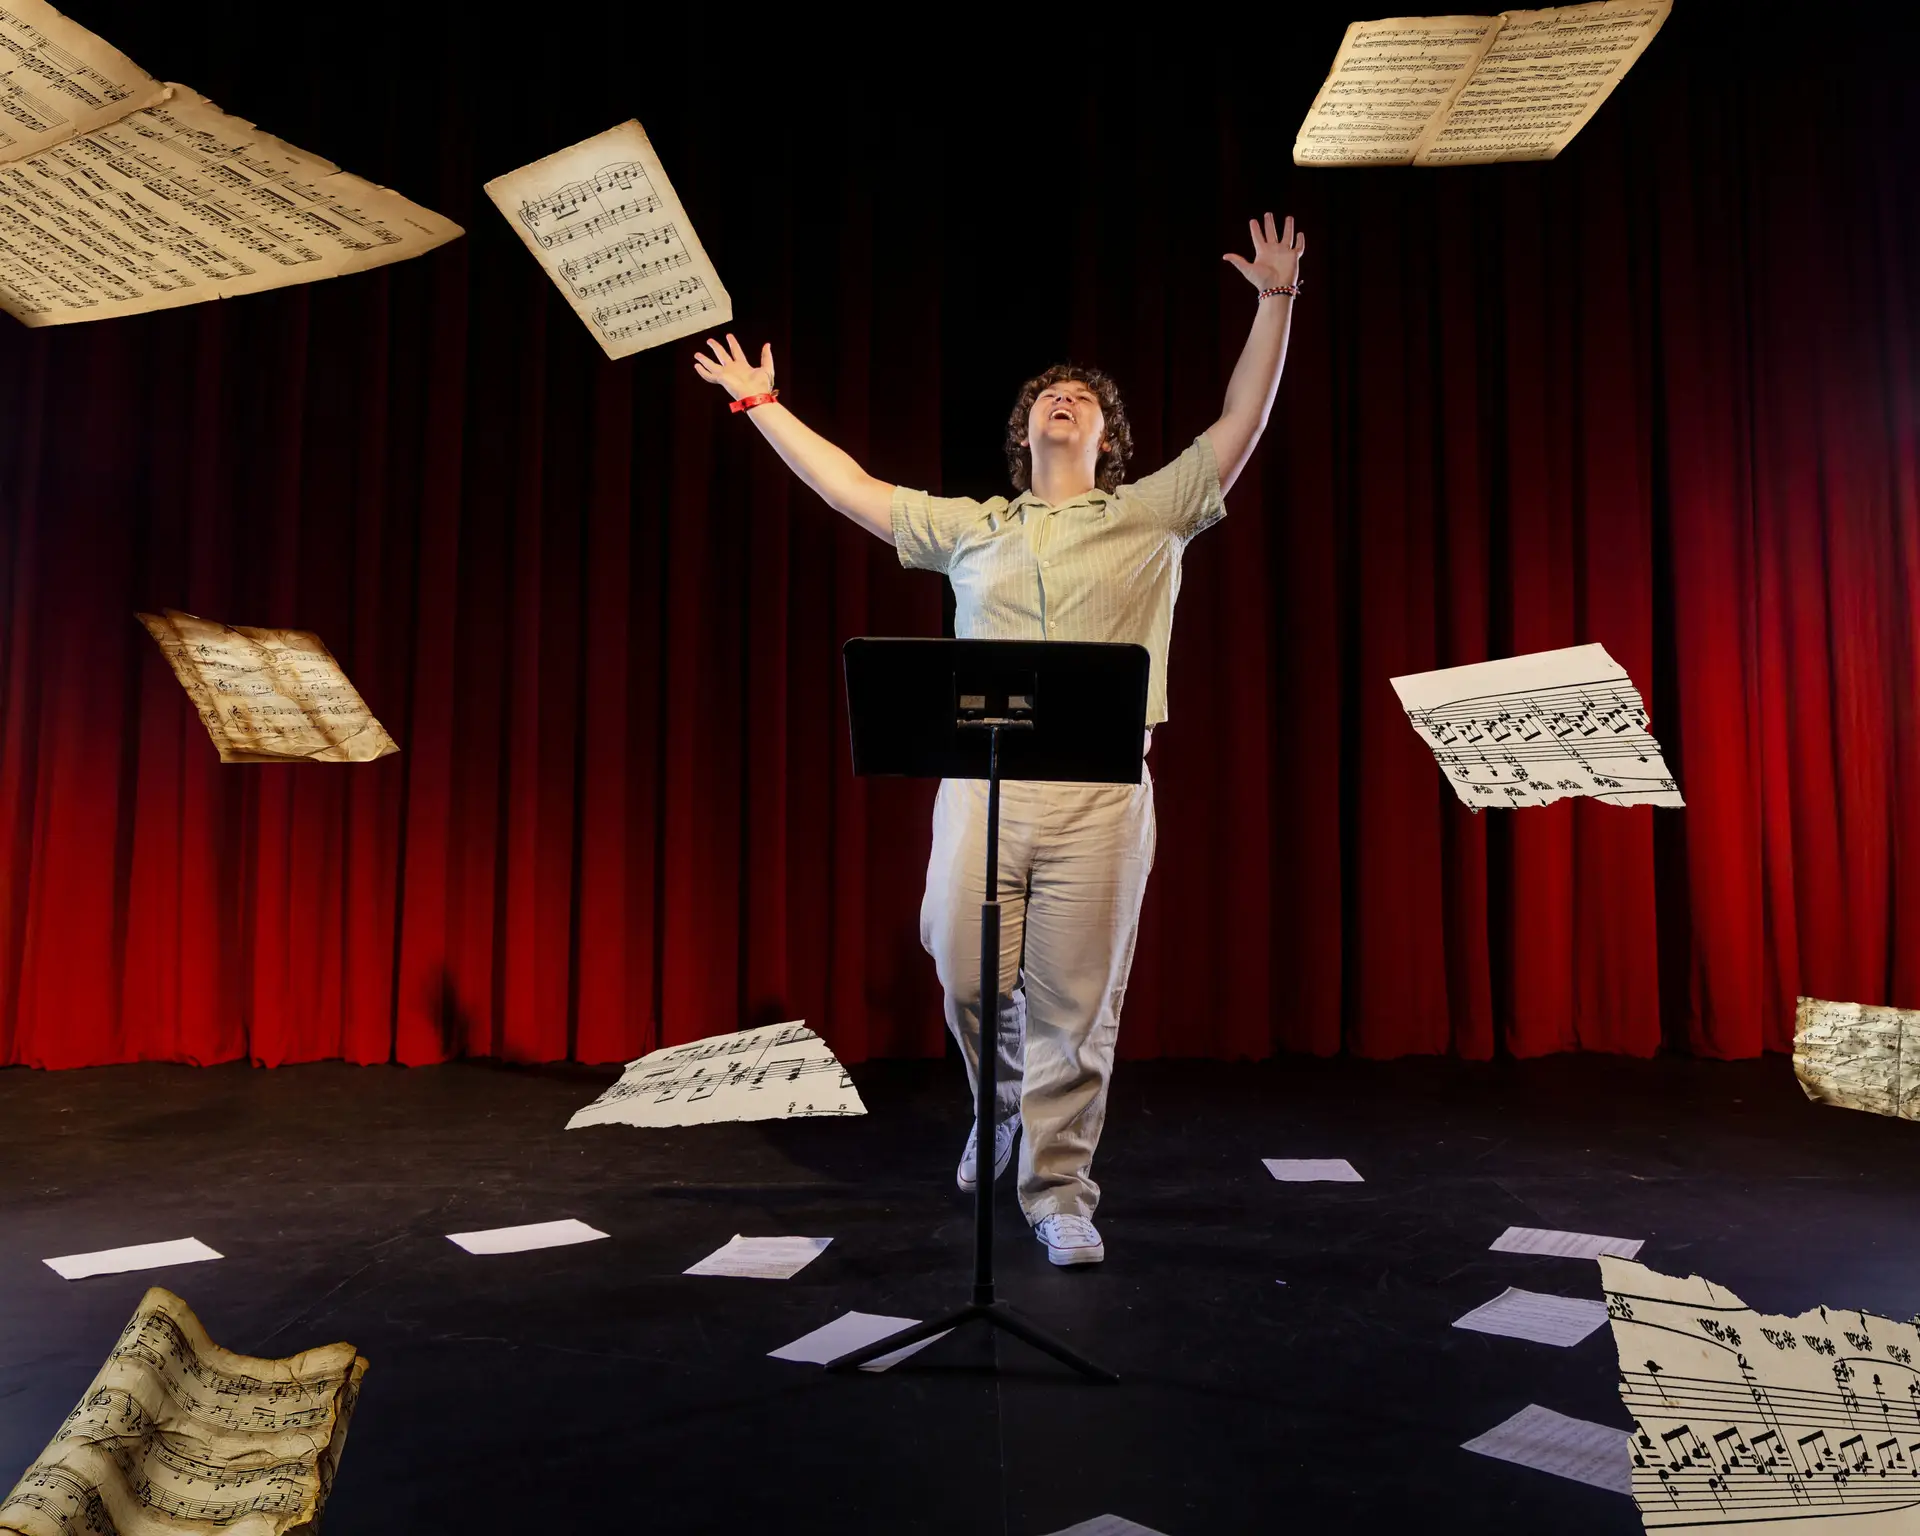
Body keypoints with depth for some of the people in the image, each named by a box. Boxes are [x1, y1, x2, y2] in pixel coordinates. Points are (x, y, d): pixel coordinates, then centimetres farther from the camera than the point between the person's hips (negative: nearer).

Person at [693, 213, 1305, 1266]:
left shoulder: (1150, 515, 14)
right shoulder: (969, 528, 18)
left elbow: (1240, 426, 9)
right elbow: (849, 488, 23)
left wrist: (1274, 300, 5)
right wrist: (761, 404, 27)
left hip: (1101, 790, -2)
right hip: (982, 778, 2)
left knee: (1075, 1002, 0)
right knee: (966, 975, 3)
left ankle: (1058, 1192, 13)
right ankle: (1005, 1105, 35)